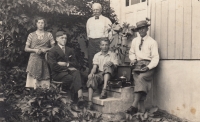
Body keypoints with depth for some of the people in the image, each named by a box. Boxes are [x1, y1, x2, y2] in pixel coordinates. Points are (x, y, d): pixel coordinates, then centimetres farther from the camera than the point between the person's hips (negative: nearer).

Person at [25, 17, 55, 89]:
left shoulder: (49, 35, 9)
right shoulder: (31, 35, 8)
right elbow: (26, 49, 8)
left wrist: (46, 50, -8)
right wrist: (35, 50, -9)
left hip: (45, 60, 1)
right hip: (34, 59, 0)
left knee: (45, 81, -5)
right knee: (34, 80, -8)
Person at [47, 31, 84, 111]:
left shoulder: (70, 50, 22)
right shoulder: (52, 51, 5)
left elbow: (75, 65, 12)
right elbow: (54, 67, -10)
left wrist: (66, 64, -5)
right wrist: (68, 68, -11)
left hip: (69, 71, 4)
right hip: (58, 74, -3)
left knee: (76, 73, -33)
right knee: (72, 79, -33)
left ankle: (80, 96, -49)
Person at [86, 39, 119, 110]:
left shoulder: (113, 55, 12)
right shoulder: (97, 55, 16)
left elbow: (116, 66, 0)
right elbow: (95, 67, 5)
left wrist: (112, 64, -23)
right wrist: (92, 73, -17)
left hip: (109, 74, -1)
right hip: (99, 74, 1)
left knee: (107, 67, -34)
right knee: (91, 78, -32)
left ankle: (104, 90, -42)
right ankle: (90, 102, -38)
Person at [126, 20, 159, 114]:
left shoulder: (152, 42, 2)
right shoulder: (135, 41, 17)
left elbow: (155, 57, -4)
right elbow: (131, 53, 27)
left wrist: (148, 67, -20)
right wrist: (133, 59, 3)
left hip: (148, 65, -3)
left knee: (141, 78, -33)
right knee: (138, 80, -25)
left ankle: (134, 106, -38)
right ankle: (141, 108, -30)